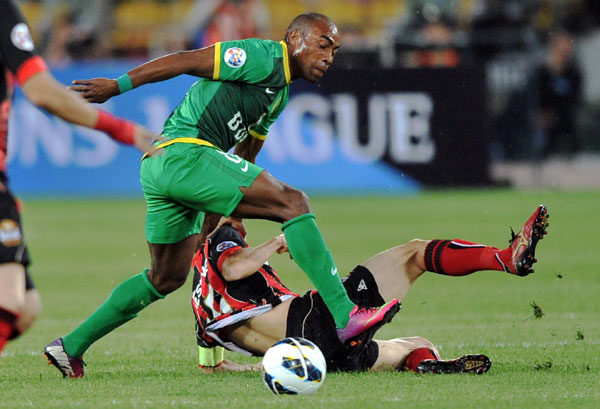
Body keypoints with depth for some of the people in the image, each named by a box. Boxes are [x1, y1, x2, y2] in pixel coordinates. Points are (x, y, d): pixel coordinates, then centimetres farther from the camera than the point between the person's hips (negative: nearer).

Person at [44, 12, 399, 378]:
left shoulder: (279, 95, 25)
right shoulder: (263, 57, -6)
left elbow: (242, 160, 30)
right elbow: (186, 61, -11)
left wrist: (212, 224, 29)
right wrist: (118, 86, -15)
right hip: (184, 152, -11)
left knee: (167, 277, 20)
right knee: (293, 202, -16)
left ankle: (71, 346, 25)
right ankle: (344, 316, -21)